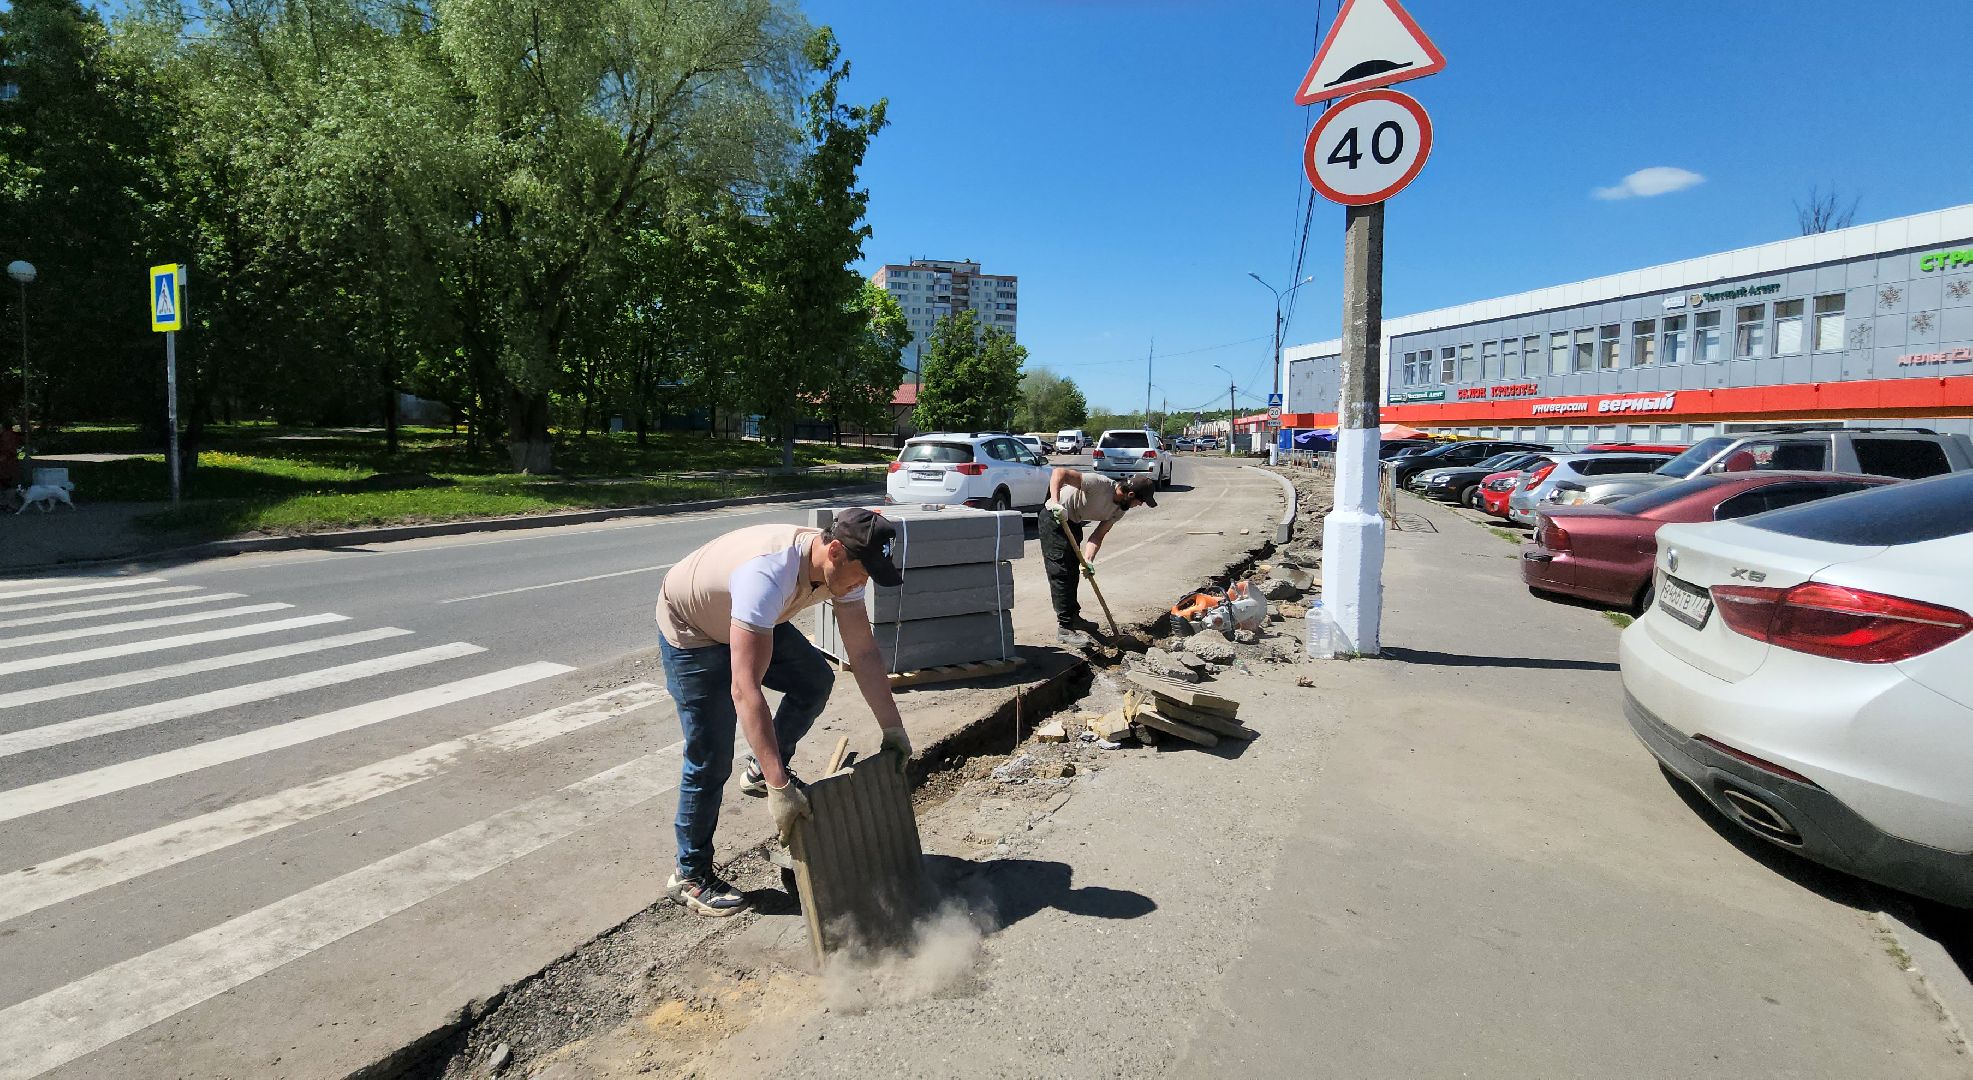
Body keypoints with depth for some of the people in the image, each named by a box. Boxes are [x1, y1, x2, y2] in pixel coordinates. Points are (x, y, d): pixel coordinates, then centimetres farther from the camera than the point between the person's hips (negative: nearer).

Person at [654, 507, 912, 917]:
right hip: (689, 629, -7)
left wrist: (893, 728, -11)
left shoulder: (842, 567, -20)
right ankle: (690, 875, 14)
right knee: (709, 762, -5)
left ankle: (761, 771, 22)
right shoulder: (768, 575, -44)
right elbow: (744, 689, -48)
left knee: (816, 680, 3)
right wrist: (779, 789, -48)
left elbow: (864, 653, -10)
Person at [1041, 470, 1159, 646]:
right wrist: (1055, 503, -47)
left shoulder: (1119, 510, -4)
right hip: (1055, 519, -9)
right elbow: (1060, 473, -36)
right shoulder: (1100, 484, -29)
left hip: (1073, 522, 9)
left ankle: (1073, 616, 35)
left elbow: (1097, 536, -6)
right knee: (1062, 572, -9)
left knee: (1073, 571, 19)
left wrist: (1088, 560, -21)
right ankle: (1064, 628, -6)